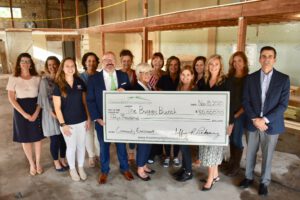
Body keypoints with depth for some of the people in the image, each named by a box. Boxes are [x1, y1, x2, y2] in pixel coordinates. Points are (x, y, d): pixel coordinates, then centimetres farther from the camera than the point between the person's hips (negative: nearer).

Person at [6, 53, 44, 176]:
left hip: (36, 110, 1)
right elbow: (11, 98, -6)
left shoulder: (37, 78, -1)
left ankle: (38, 162, 28)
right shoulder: (13, 79, -3)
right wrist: (24, 114, -13)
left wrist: (36, 113, -12)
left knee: (38, 137, 9)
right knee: (25, 138, 9)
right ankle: (32, 164, 27)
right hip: (21, 111, -1)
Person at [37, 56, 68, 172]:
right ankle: (56, 162, 23)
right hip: (50, 112, -3)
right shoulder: (44, 80, -3)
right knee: (55, 139, 3)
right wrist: (52, 112, -13)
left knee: (63, 138, 8)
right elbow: (44, 97, -6)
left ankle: (63, 159, 27)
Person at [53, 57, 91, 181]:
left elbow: (85, 101, 5)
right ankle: (72, 169, 34)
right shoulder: (58, 85, -9)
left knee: (81, 146, 15)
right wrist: (63, 124, -12)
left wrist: (88, 118, 2)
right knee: (71, 147, 11)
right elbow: (57, 107, -8)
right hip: (68, 123, -3)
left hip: (82, 121, 3)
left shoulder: (80, 82, 0)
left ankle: (81, 168, 35)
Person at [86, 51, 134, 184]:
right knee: (104, 146, 15)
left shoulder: (124, 76, 1)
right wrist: (98, 118, -14)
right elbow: (90, 101, -6)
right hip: (102, 119, -1)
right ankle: (104, 171, 36)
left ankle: (125, 168, 38)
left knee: (121, 144, 17)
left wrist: (124, 91, -18)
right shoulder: (93, 79, -4)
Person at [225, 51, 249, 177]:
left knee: (237, 139, 3)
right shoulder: (229, 78, 6)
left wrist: (237, 114, -11)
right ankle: (231, 160, 32)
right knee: (231, 138, 14)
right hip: (229, 113, 4)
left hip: (240, 114, -4)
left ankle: (236, 166, 19)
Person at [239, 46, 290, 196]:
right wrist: (254, 119, -14)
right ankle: (249, 177, 34)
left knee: (267, 155, 11)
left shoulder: (283, 79, -4)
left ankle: (264, 182, 31)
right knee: (250, 153, 14)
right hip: (253, 123, 2)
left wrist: (265, 120, -16)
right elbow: (246, 101, -2)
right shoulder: (250, 78, 1)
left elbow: (283, 104, -8)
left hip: (272, 124, -1)